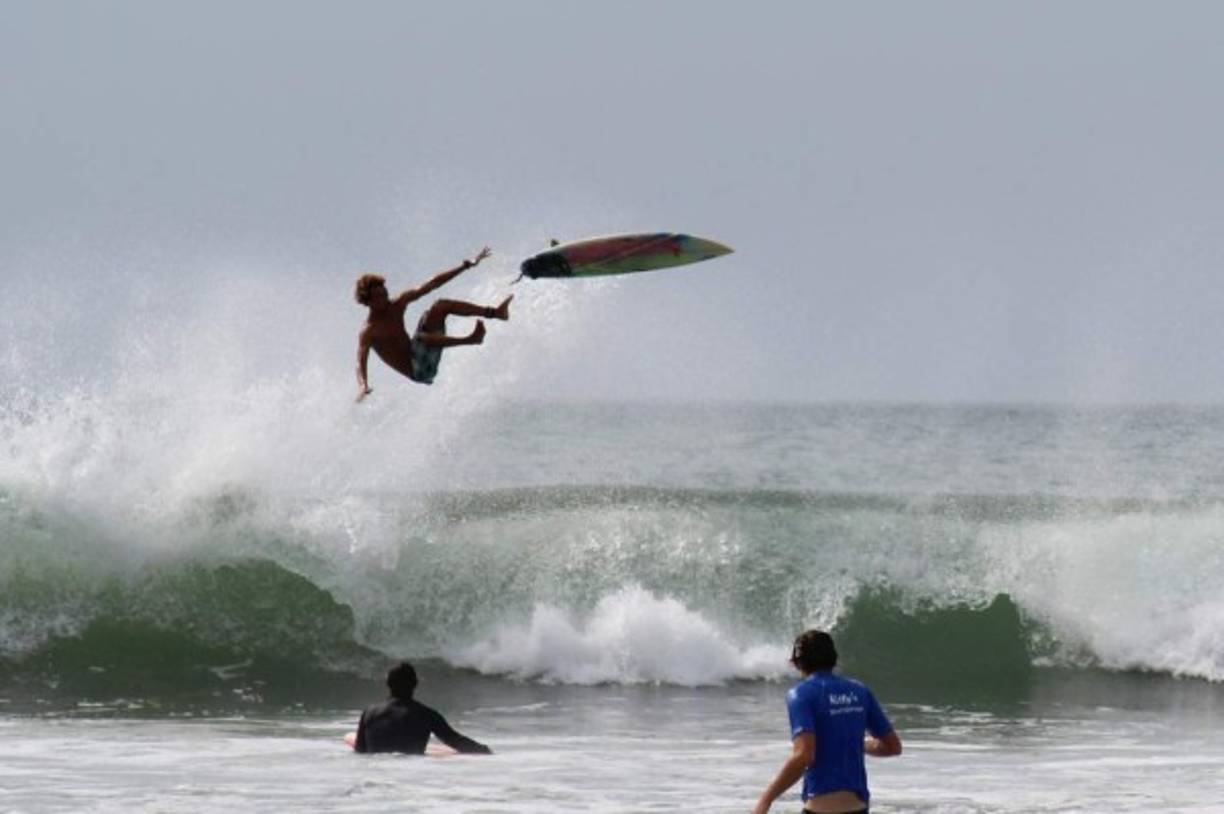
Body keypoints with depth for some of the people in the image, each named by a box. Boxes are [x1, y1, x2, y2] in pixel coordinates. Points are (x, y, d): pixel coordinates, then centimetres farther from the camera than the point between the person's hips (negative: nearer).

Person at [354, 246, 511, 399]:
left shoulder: (396, 306, 3)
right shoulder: (368, 333, -17)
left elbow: (431, 284, 3)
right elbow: (361, 364, -32)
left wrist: (467, 265, 3)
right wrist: (362, 386, -55)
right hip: (416, 370, -7)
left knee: (441, 306, -3)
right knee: (420, 338, -38)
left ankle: (494, 312, -12)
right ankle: (471, 339, -36)